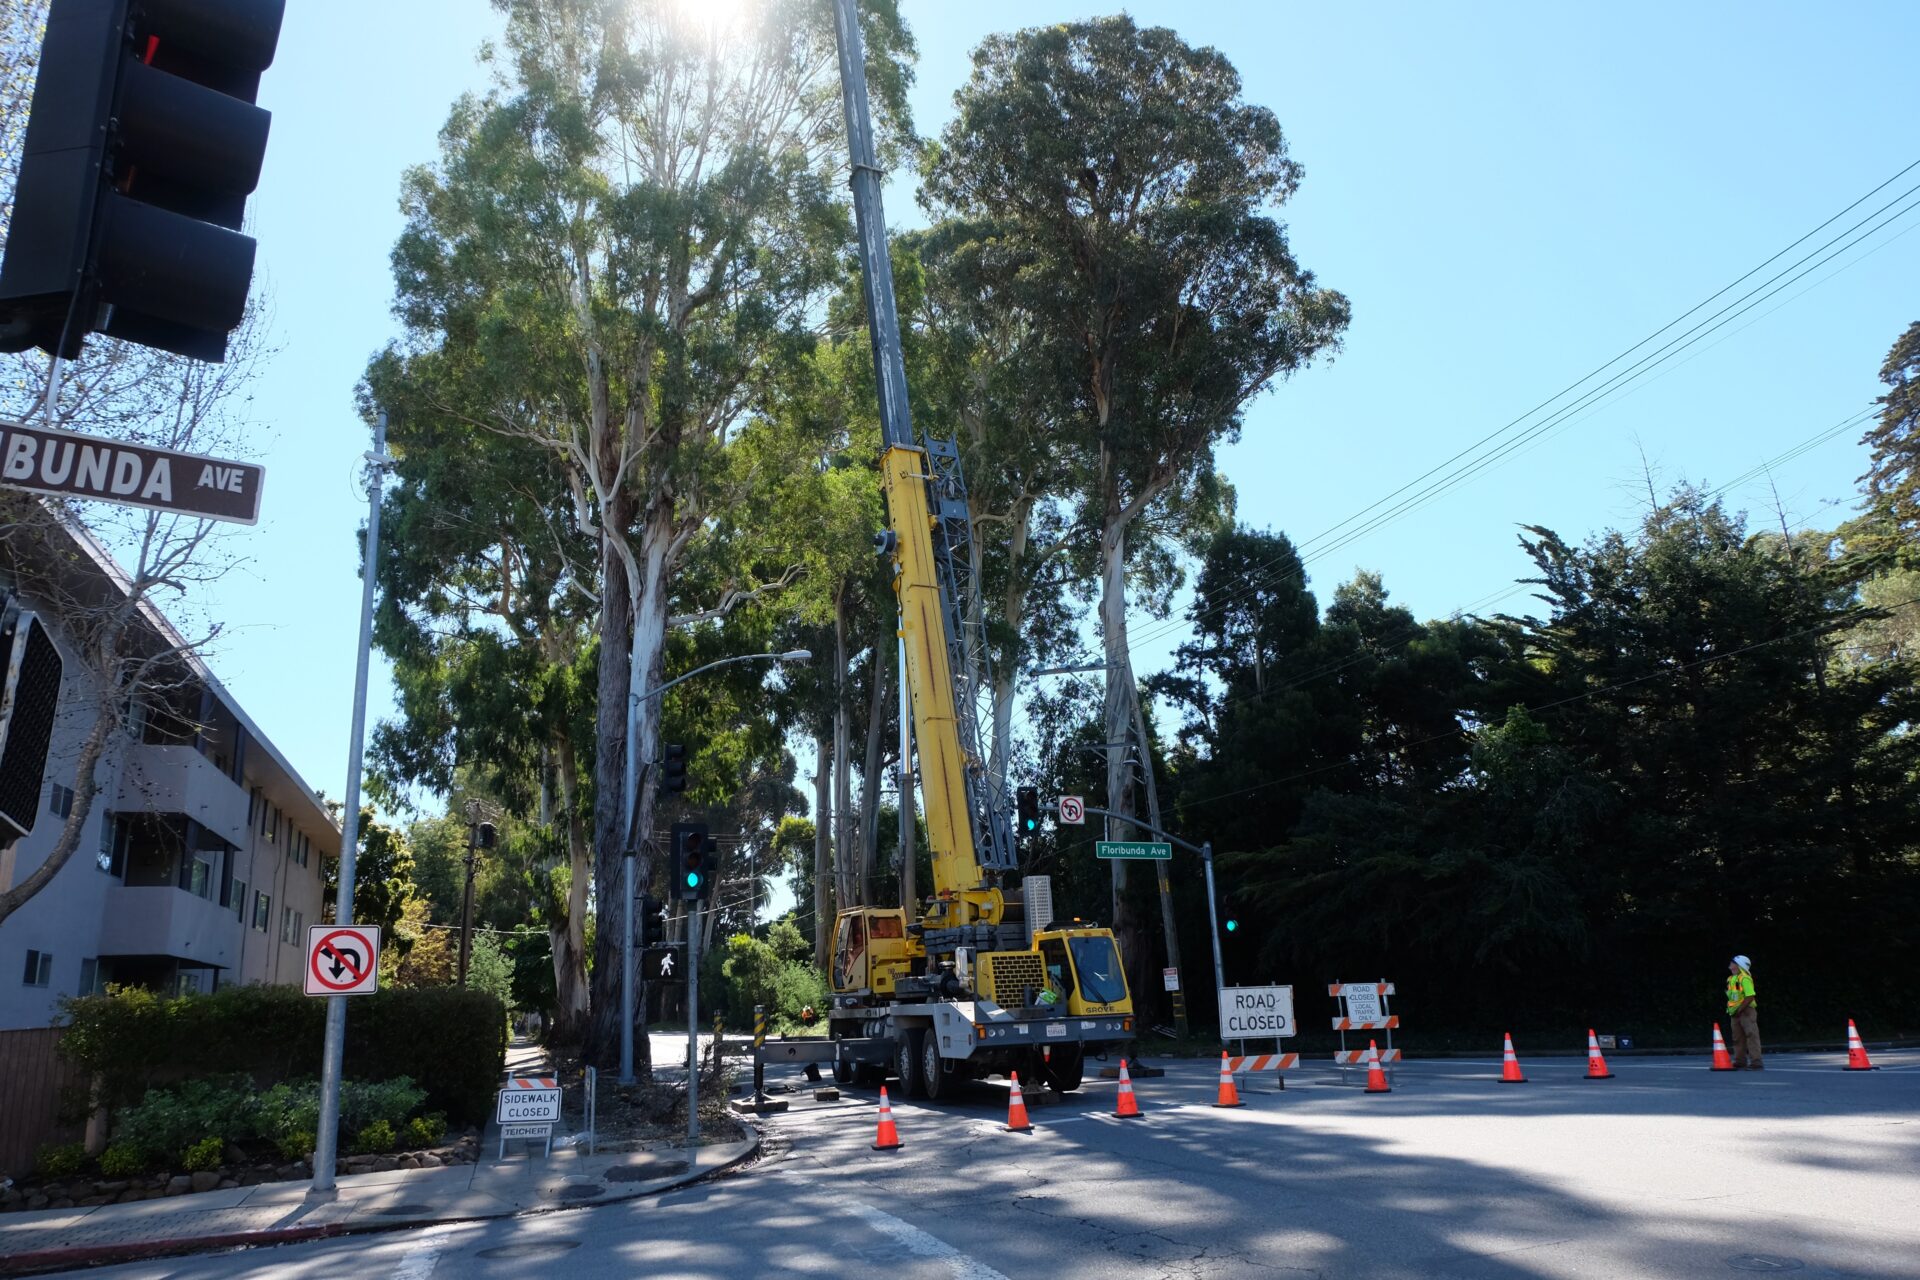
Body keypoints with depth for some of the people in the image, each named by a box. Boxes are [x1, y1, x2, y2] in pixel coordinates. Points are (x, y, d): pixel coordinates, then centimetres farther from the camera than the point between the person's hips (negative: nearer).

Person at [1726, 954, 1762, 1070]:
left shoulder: (1745, 978, -15)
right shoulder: (1731, 979, 12)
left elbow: (1750, 997, -22)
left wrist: (1739, 1010, -19)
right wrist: (1730, 1010, 10)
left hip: (1746, 1011, -9)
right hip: (1735, 1013, 9)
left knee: (1752, 1036, -9)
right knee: (1738, 1038, 12)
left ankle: (1756, 1063, -10)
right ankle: (1740, 1062, 19)